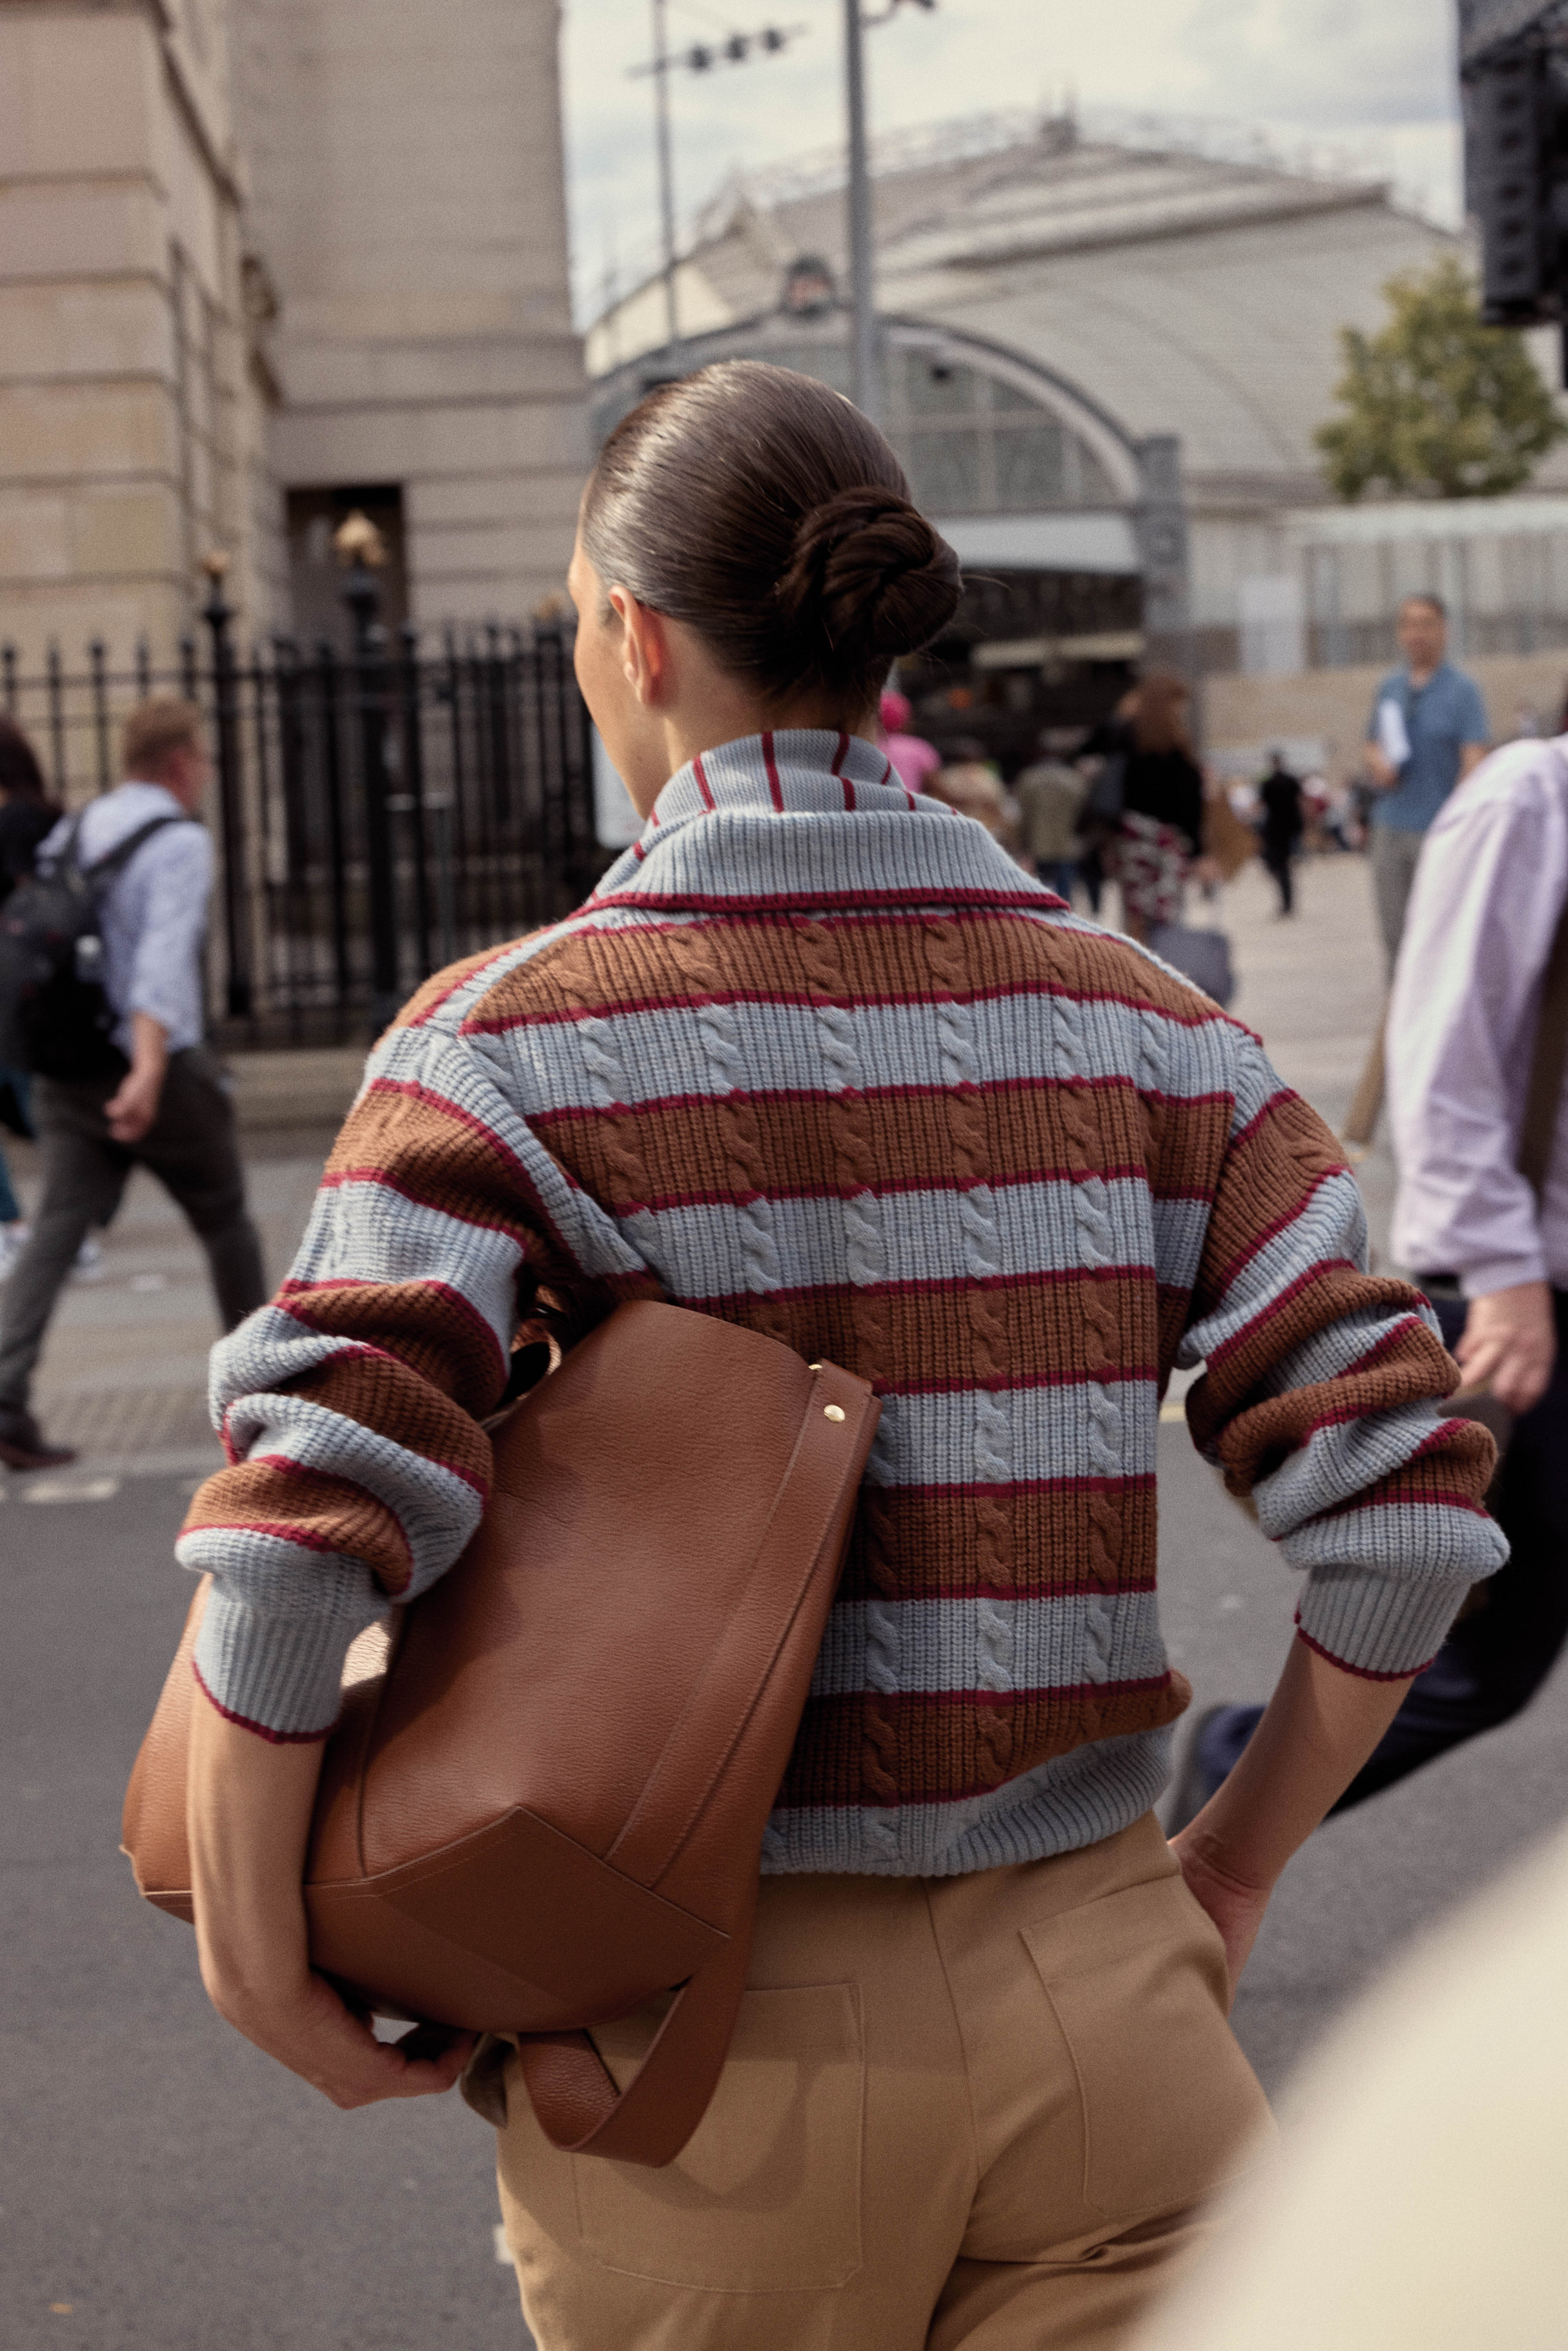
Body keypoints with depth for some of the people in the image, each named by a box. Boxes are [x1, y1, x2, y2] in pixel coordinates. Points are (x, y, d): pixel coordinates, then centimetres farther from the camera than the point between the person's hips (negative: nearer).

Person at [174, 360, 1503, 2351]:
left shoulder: (523, 1036, -8)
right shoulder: (1131, 1023, 1)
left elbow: (302, 1524, -19)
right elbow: (1403, 1514, -3)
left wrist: (257, 1962, -6)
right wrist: (1227, 1877, 9)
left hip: (714, 2027, -1)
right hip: (1098, 1997, 2)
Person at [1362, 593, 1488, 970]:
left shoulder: (1462, 690, -5)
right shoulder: (1389, 689, 12)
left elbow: (1474, 763, -11)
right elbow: (1372, 744, 23)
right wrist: (1376, 762, -2)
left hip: (1438, 828, -5)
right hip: (1391, 825, 5)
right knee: (1394, 928, 6)